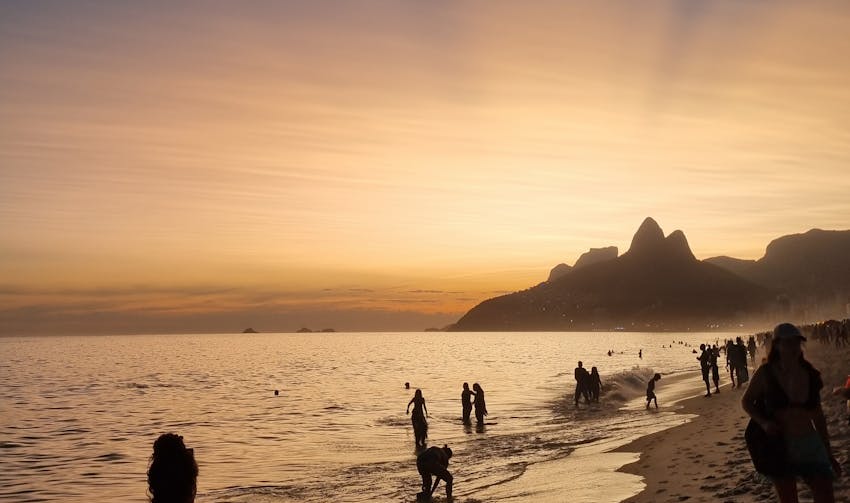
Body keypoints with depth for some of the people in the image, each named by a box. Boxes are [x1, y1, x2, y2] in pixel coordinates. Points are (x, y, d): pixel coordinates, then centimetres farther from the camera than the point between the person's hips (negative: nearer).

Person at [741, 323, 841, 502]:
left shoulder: (809, 374, 2)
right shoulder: (765, 373, -6)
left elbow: (818, 417, 8)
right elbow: (746, 401, 5)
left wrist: (829, 454, 11)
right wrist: (763, 423, -13)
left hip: (810, 446, 2)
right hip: (780, 447, -2)